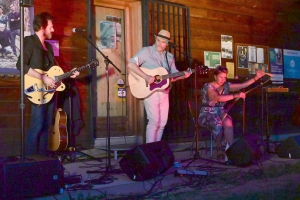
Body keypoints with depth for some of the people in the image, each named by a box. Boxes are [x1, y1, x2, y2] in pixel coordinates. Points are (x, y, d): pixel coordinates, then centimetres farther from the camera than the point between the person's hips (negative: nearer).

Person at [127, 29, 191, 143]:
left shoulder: (170, 57, 13)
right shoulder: (146, 51, -4)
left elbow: (174, 75, 15)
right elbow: (131, 64, -15)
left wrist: (183, 75, -7)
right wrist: (146, 77, -23)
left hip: (164, 92, 6)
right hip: (150, 91, -6)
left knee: (162, 122, 7)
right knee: (154, 120, -12)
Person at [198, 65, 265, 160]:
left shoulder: (226, 86, 6)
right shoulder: (208, 87, -13)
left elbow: (243, 85, 1)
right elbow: (218, 98, -31)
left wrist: (256, 78, -12)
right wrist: (236, 95, -36)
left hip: (220, 112, 5)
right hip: (207, 114, -5)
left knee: (228, 122, -31)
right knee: (218, 124, -36)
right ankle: (219, 149, -17)